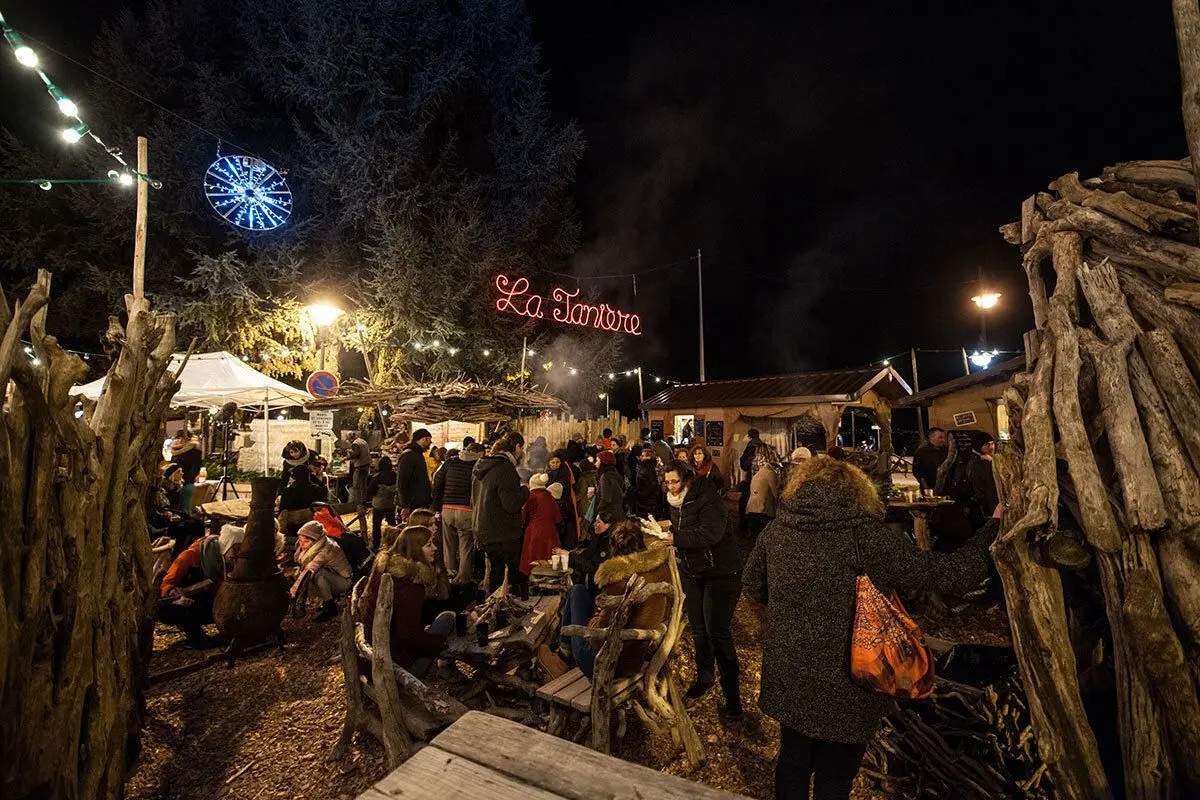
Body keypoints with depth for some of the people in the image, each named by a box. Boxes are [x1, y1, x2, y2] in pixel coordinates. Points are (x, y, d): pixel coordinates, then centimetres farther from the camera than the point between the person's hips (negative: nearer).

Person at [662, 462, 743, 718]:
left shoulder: (707, 498, -21)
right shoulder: (675, 501, 4)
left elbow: (711, 533, -32)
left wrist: (675, 538, -30)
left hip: (720, 572, -7)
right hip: (691, 571, 7)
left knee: (718, 632, -7)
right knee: (698, 629, 16)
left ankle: (732, 694, 7)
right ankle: (704, 677, 37)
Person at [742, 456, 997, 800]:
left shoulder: (775, 530, -8)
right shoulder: (864, 536, -21)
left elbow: (754, 588, 6)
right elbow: (946, 573, -15)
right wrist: (994, 530, -1)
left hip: (786, 678, 4)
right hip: (843, 687, -3)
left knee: (792, 762, 25)